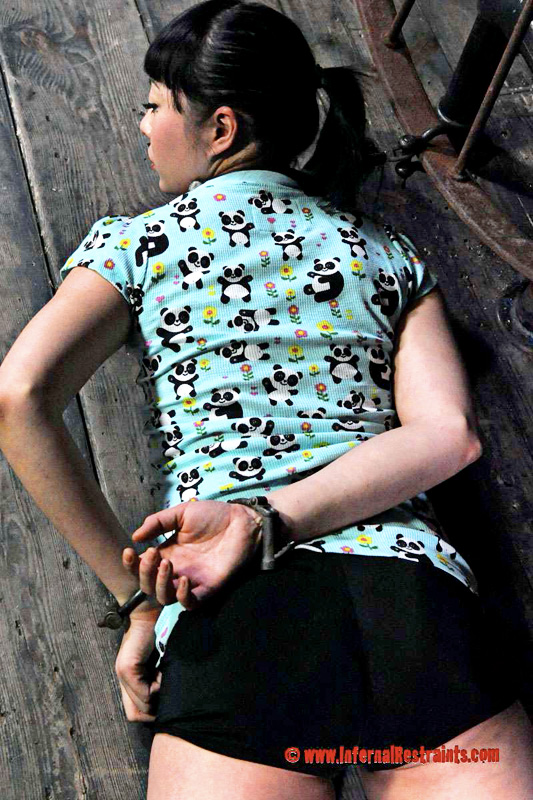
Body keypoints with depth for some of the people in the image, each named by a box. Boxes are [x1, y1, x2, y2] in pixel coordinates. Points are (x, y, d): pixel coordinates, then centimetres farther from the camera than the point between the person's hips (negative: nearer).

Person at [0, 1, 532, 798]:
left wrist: (139, 596, 1)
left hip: (236, 613, -2)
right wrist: (268, 523, -5)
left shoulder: (134, 242, 11)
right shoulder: (390, 252, 18)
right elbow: (447, 432, 1)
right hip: (413, 579, 3)